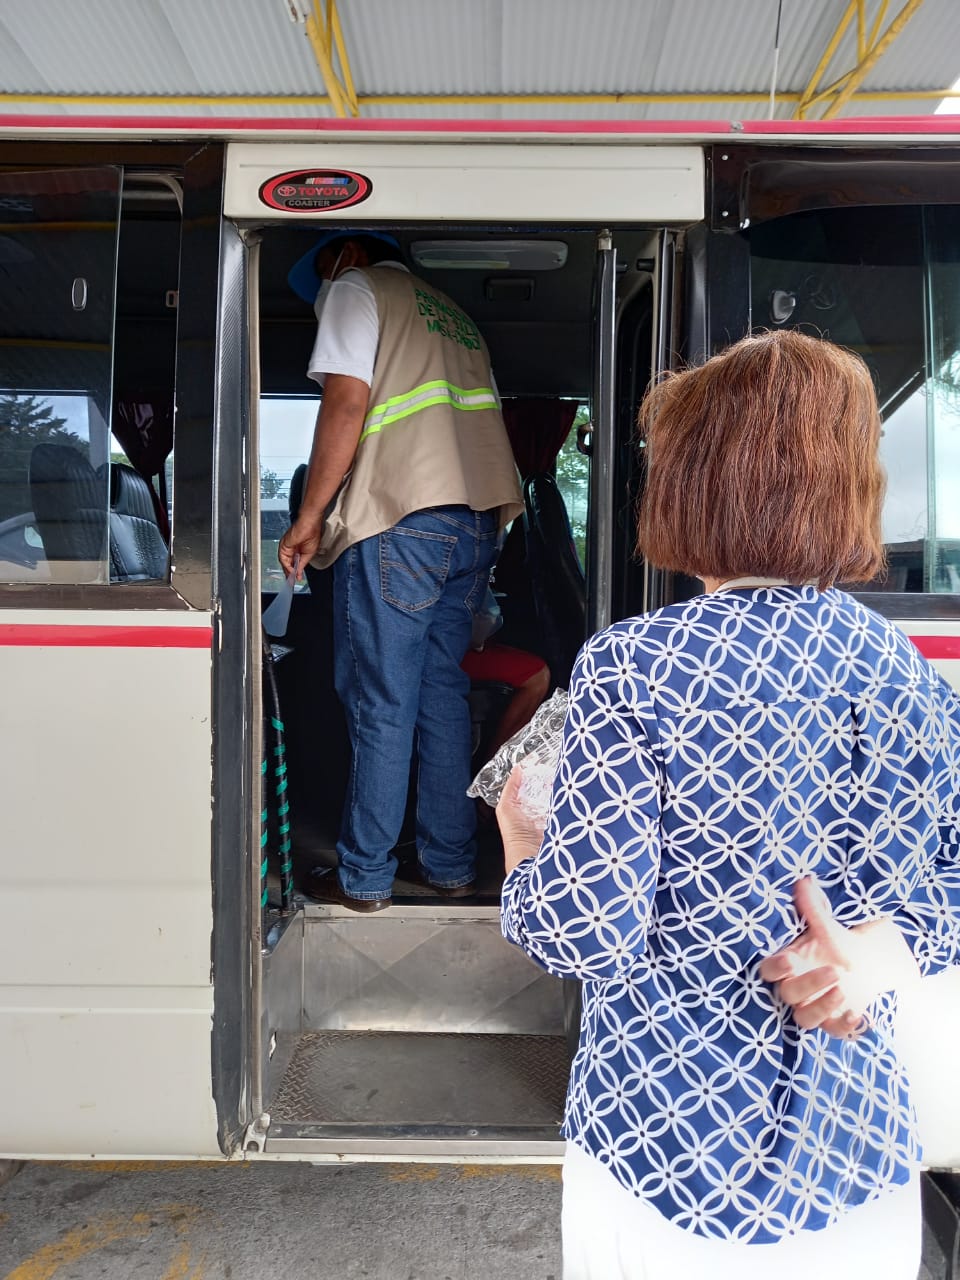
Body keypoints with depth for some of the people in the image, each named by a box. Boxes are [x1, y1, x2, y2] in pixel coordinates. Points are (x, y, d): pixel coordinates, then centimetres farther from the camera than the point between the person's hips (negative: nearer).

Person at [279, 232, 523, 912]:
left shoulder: (357, 287, 8)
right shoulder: (452, 312, 29)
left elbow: (347, 403, -7)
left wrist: (308, 517, -4)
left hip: (401, 521, -7)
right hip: (478, 522, 7)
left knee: (380, 707, -1)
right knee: (444, 697, 12)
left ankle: (365, 877, 8)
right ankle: (453, 864, 18)